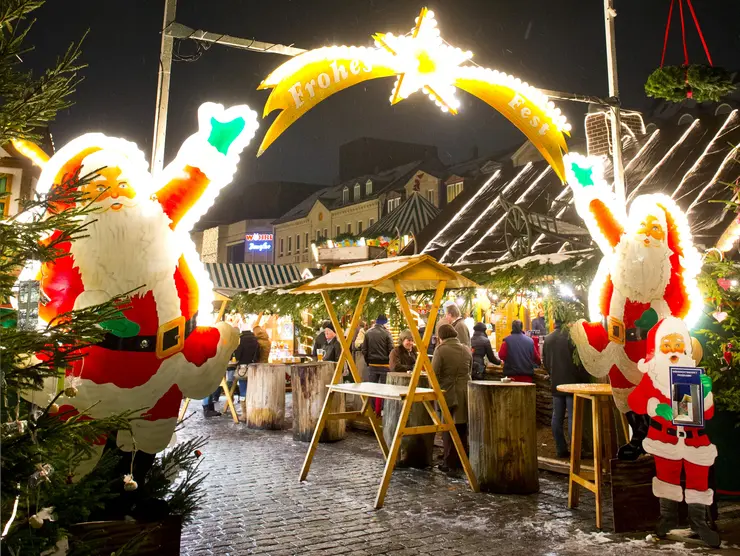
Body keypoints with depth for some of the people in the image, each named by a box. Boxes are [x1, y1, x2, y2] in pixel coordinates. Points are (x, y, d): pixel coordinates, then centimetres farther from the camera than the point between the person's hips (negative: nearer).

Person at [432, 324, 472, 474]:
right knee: (462, 429, 15)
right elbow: (469, 370, 13)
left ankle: (450, 464, 8)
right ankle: (462, 461, 23)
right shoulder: (466, 349, 4)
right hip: (465, 393, 5)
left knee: (448, 429, 5)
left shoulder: (441, 350, -12)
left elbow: (434, 374, -13)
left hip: (447, 394, -5)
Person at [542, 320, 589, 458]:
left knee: (557, 417, 9)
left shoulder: (547, 339, 4)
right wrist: (584, 379, -1)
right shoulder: (571, 337, -15)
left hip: (556, 383, 5)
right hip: (572, 383, -5)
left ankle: (561, 449, 13)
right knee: (573, 417, -1)